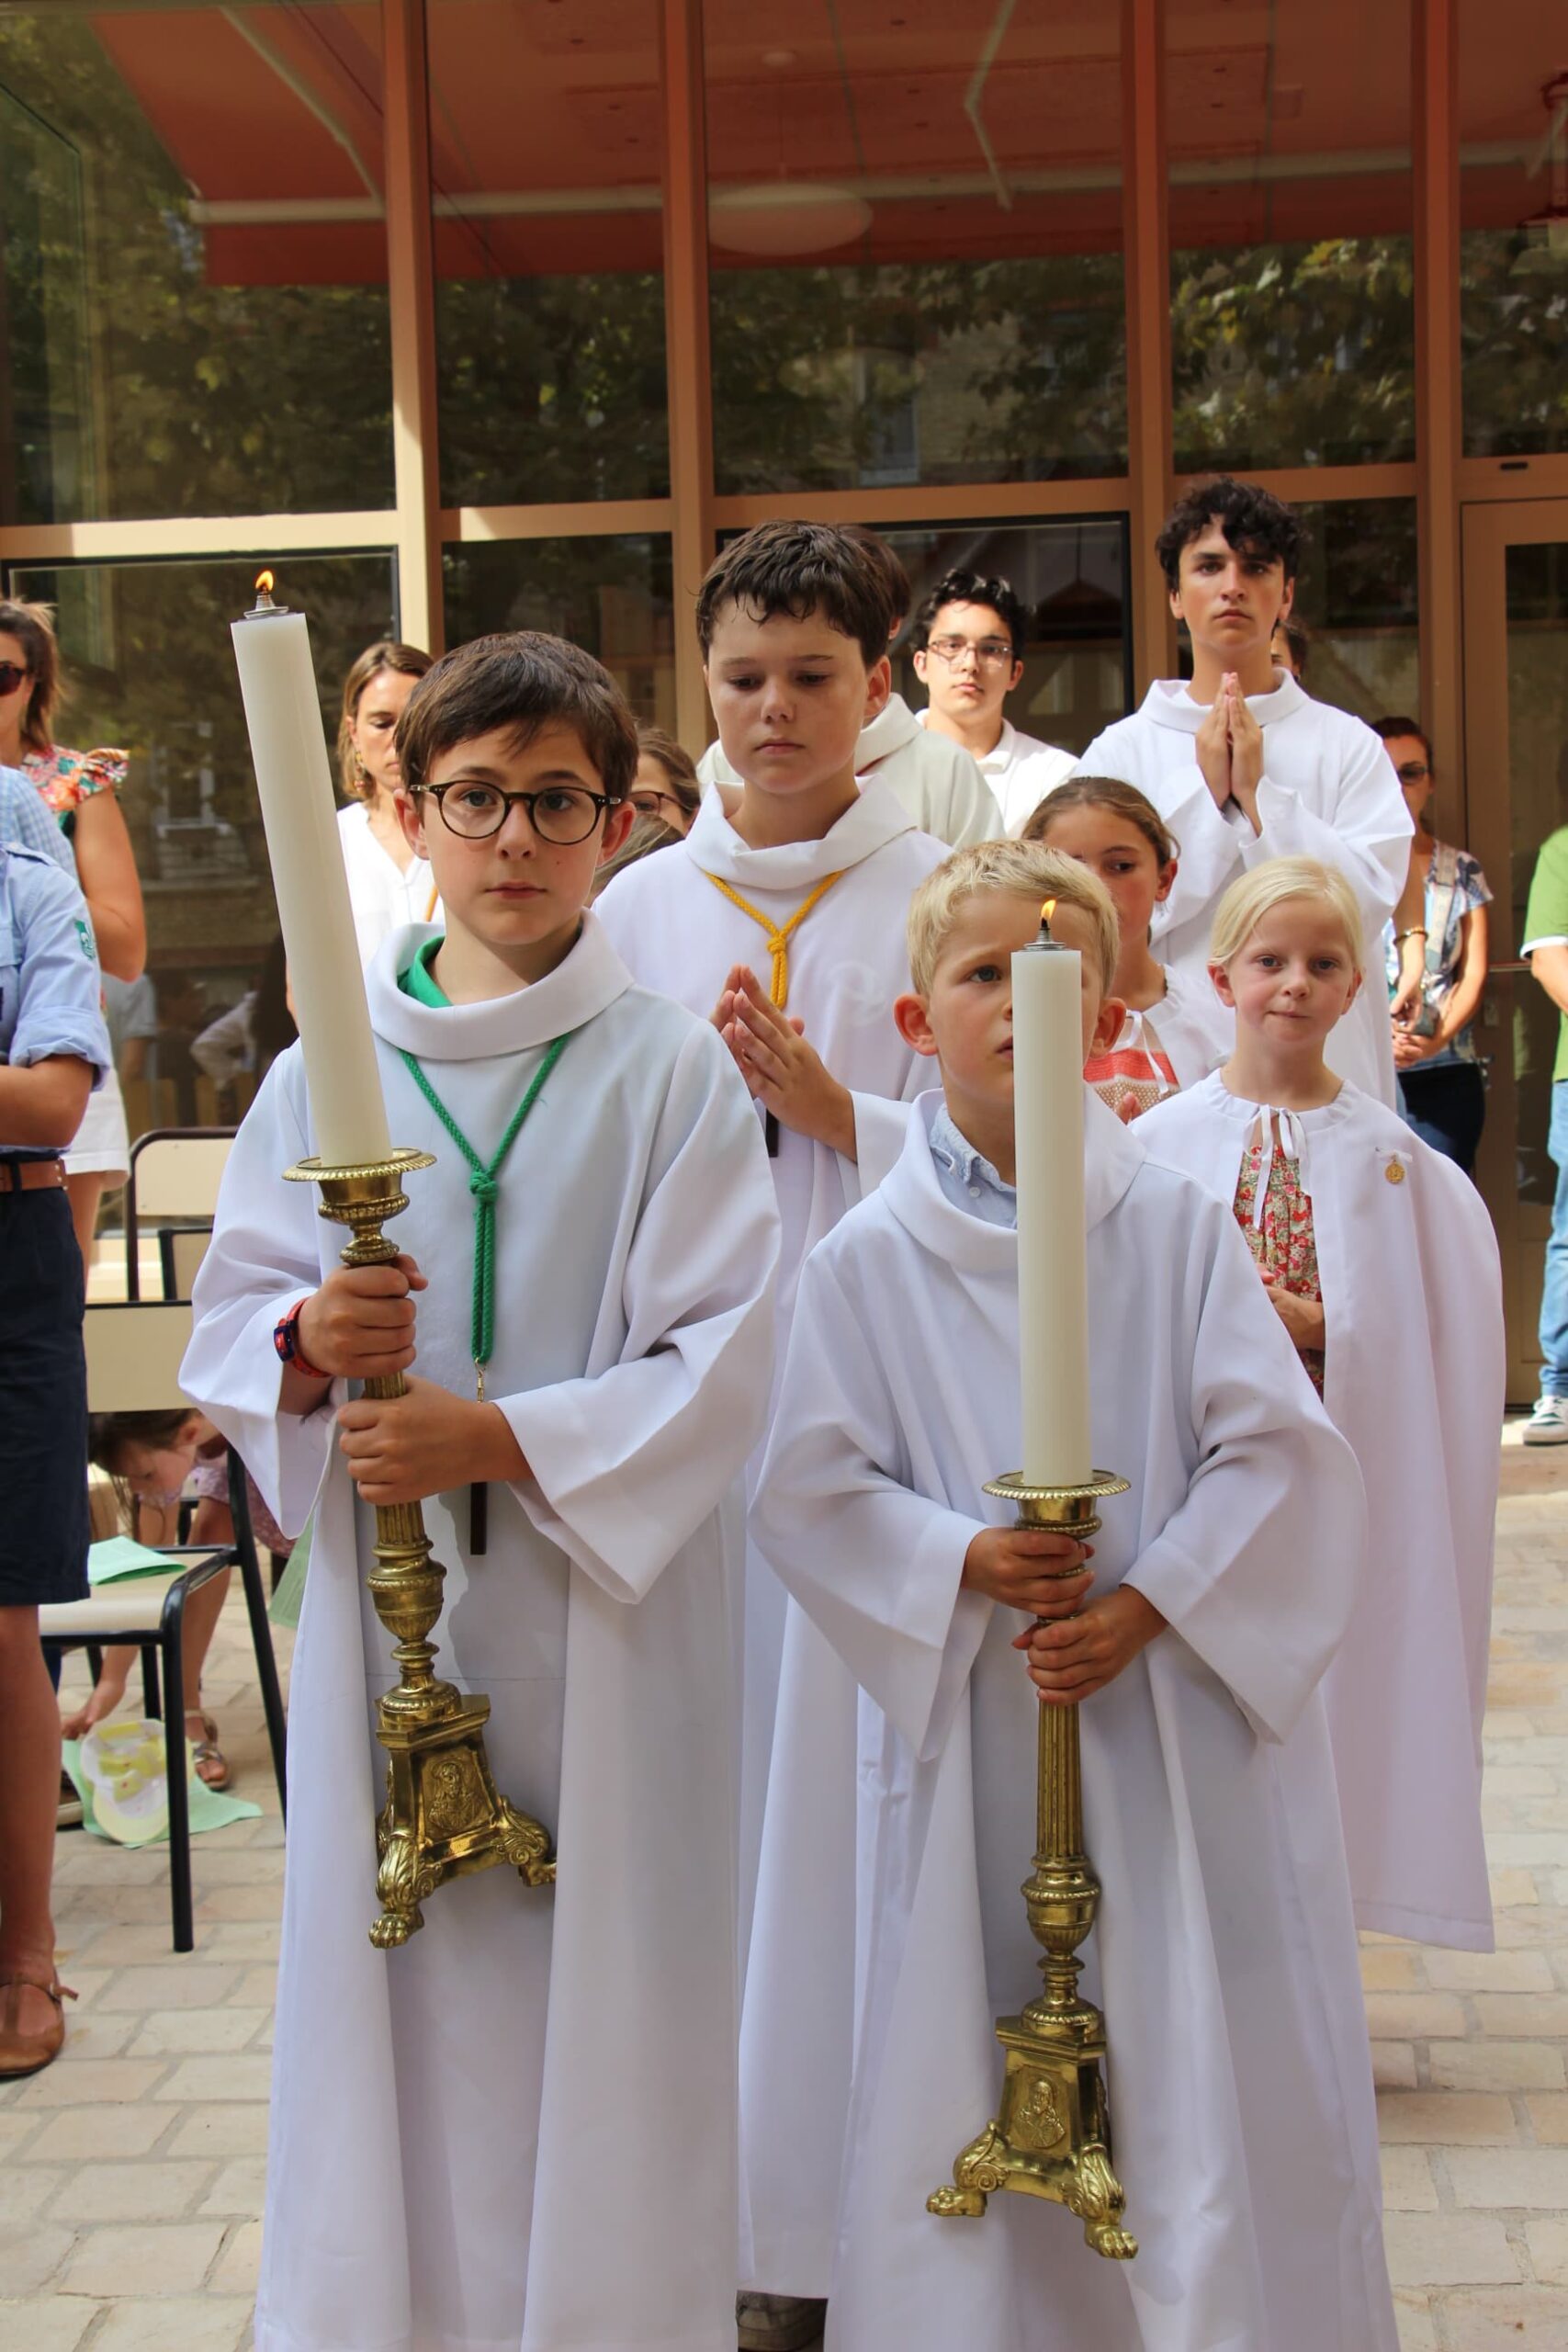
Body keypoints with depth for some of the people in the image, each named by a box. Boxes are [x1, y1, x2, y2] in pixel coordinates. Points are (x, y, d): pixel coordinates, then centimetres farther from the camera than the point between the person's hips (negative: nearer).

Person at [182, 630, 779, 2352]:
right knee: (389, 1988, 8)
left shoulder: (669, 1072, -3)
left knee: (597, 1994, 3)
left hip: (603, 1614, -2)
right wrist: (307, 1344, -16)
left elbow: (720, 1364, -8)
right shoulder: (328, 1066, 5)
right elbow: (225, 1330, 6)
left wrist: (500, 1437, -18)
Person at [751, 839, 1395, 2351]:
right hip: (971, 1721, 0)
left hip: (1179, 1712, 0)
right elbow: (813, 1488, 0)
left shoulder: (1175, 1225, 0)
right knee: (967, 2073, 8)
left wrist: (1146, 1607, -13)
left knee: (1209, 2072, 6)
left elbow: (1279, 1449, -3)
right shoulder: (868, 1261, 0)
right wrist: (964, 1563, -15)